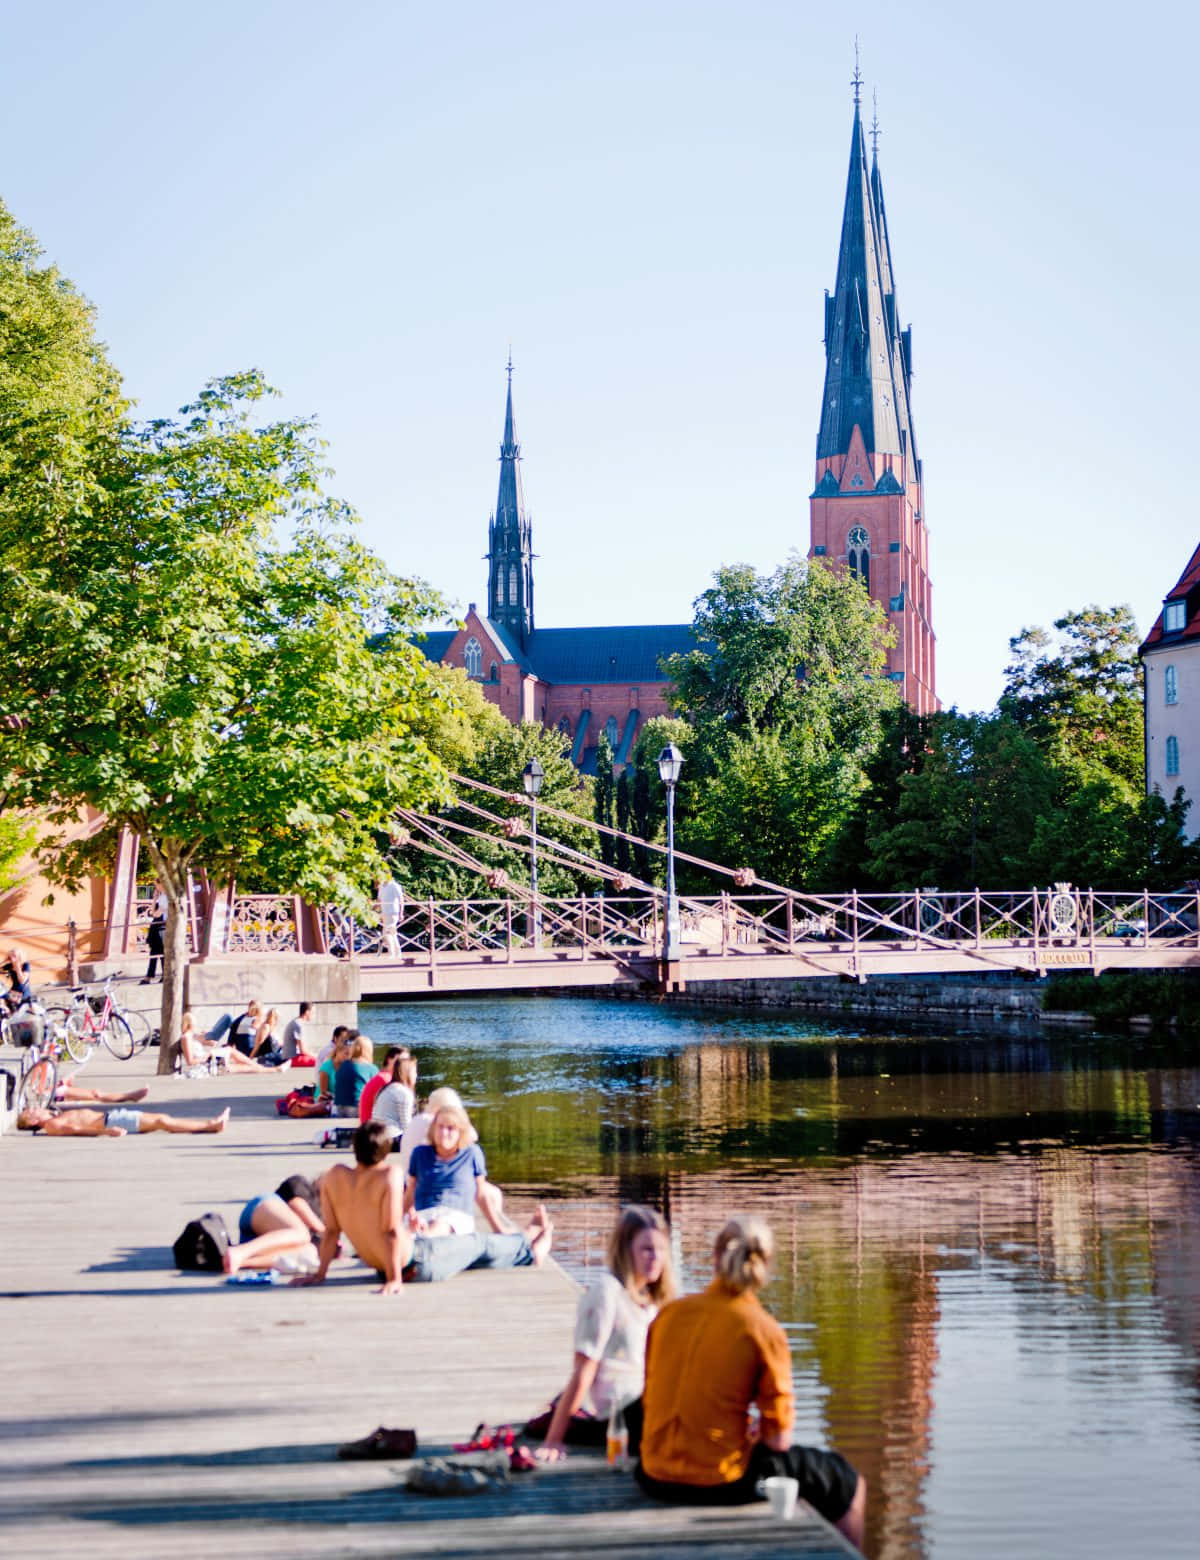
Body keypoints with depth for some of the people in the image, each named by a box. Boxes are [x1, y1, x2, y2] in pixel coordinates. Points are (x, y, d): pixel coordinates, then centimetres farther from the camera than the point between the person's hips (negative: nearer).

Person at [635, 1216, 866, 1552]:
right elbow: (778, 1439, -10)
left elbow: (650, 1400, 10)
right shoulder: (764, 1331, -13)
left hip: (657, 1478, 6)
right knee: (848, 1485, 17)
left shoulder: (669, 1313, 0)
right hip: (721, 1482, -6)